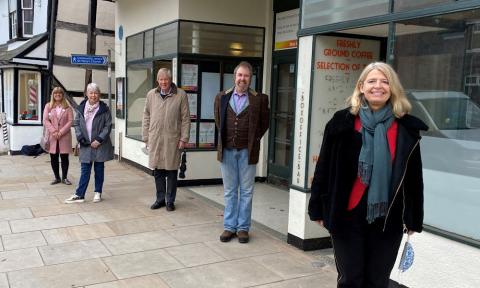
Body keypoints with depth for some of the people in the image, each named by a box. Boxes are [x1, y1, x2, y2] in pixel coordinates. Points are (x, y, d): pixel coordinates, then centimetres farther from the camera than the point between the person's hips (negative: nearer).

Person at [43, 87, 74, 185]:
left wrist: (61, 132, -13)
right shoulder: (48, 106, 7)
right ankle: (57, 177, 18)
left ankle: (64, 178, 13)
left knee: (64, 157, 2)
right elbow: (45, 120, 0)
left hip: (64, 136, -1)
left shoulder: (67, 107, 3)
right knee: (53, 158, 6)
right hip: (52, 136, 1)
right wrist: (54, 131, -13)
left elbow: (70, 121, -4)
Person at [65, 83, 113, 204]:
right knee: (84, 170, 4)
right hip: (86, 144, 2)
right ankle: (79, 195, 6)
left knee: (99, 169, 8)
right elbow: (77, 124, 9)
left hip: (100, 144, -2)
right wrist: (80, 137, -6)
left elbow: (108, 126, -6)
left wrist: (99, 140, -13)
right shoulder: (81, 108, 6)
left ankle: (98, 193, 20)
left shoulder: (104, 109, -3)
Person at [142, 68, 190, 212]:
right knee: (158, 171, 10)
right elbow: (146, 117, 12)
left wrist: (184, 138, -5)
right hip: (155, 139, 3)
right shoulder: (151, 95, 7)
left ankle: (170, 201, 17)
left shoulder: (181, 95, -1)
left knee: (171, 171, 5)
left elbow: (185, 119, -1)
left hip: (172, 140, -3)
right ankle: (160, 199, 24)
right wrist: (146, 137, 8)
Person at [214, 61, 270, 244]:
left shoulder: (259, 99, -2)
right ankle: (229, 226, 19)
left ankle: (243, 227, 15)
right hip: (227, 150, 2)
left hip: (247, 151, -2)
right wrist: (224, 139, 13)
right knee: (229, 191, 10)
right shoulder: (222, 97, 5)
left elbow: (264, 123, 8)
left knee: (246, 191, 6)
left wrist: (253, 139, 5)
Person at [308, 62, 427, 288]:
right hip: (348, 214, -1)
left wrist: (414, 218, 6)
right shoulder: (342, 122, -4)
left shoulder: (406, 128, -1)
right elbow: (324, 168, -1)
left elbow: (414, 177, 4)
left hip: (388, 218, 1)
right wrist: (319, 208, -1)